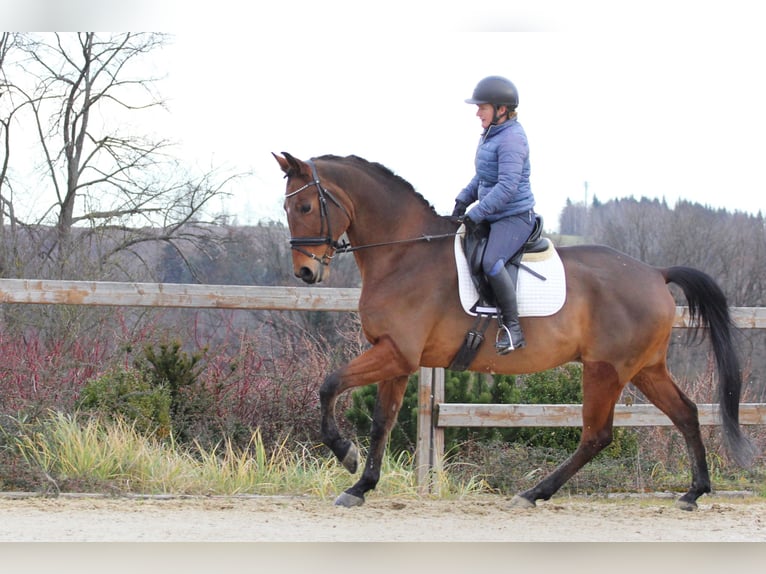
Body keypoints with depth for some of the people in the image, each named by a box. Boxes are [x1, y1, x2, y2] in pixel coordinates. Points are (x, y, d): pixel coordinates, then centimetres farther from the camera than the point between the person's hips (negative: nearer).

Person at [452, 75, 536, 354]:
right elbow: (482, 178, 25)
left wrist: (477, 213, -24)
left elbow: (507, 186, -25)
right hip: (494, 216, 11)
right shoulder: (491, 136, 14)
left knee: (491, 263, -31)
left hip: (515, 217, -11)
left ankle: (512, 328, -24)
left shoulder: (512, 139, -17)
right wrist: (463, 200, 9)